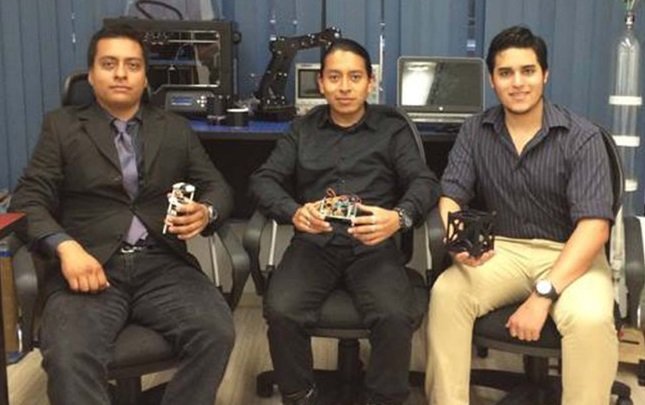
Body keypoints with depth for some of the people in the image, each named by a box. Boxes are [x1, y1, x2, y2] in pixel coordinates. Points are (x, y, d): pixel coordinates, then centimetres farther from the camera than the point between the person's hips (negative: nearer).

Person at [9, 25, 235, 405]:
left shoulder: (176, 129, 19)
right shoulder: (62, 126, 13)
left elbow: (218, 187, 16)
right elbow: (28, 199, 5)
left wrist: (205, 213, -10)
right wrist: (66, 246, -15)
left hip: (163, 265, 2)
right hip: (91, 267, -2)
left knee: (217, 332, -26)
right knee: (68, 354, -32)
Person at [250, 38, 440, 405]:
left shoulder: (392, 127, 11)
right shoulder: (303, 129, 18)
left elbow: (425, 182, 0)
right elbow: (264, 180, 8)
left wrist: (400, 217, -23)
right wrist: (293, 212, -16)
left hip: (373, 245, -1)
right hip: (314, 243, 2)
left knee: (396, 316, -30)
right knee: (281, 311, -28)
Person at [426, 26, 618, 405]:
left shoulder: (582, 137, -10)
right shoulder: (475, 131, 2)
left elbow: (594, 226, -18)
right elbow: (451, 198, -2)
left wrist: (543, 295, -29)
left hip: (570, 254, -2)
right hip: (502, 248, 3)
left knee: (590, 319, -33)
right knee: (446, 293, -26)